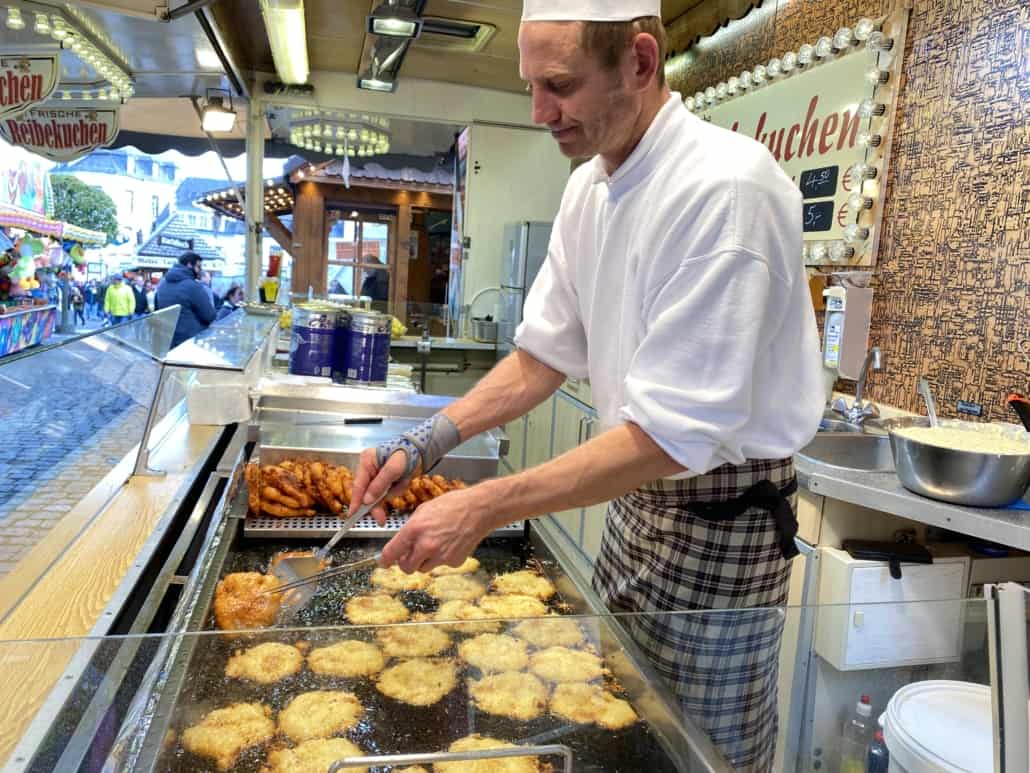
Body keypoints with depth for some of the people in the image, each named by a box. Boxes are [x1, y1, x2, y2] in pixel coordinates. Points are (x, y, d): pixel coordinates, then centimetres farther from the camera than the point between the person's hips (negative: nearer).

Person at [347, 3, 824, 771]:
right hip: (636, 494, 7)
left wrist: (485, 509, -29)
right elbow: (544, 354, 6)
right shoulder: (588, 189, 1)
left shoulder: (726, 187, -25)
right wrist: (424, 444, -5)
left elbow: (673, 432, -28)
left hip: (722, 519, -7)